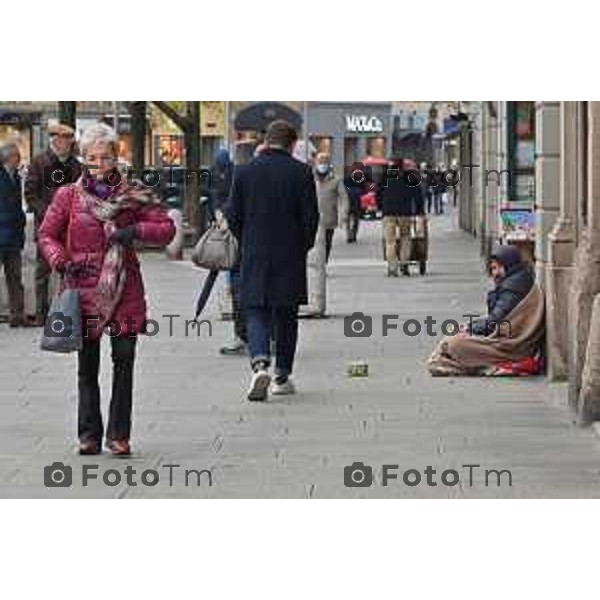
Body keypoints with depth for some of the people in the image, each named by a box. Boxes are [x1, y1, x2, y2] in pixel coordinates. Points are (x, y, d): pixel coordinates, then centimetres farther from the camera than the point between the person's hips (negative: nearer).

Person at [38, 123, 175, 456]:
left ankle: (119, 434, 4)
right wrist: (60, 260, -9)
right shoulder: (68, 196, 5)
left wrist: (135, 231, -13)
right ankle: (89, 435, 13)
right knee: (87, 365, 4)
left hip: (124, 290, 0)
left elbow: (166, 228, 4)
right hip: (83, 288, 0)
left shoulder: (132, 195, 5)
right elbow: (47, 234, 10)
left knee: (123, 361, -3)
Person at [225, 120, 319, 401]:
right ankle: (282, 376, 17)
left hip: (255, 259, 0)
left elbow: (233, 215, 1)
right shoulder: (301, 172, -5)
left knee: (256, 313, 3)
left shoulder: (244, 172, -1)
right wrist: (304, 245, 11)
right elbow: (311, 217, -5)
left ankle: (260, 364, -21)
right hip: (290, 259, 0)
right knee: (286, 316, 12)